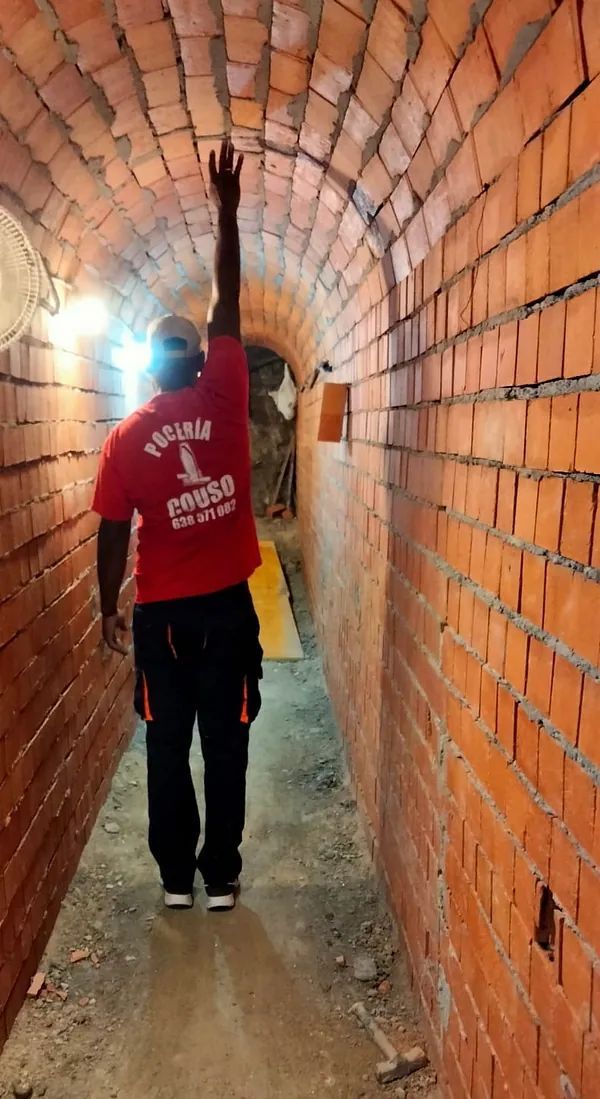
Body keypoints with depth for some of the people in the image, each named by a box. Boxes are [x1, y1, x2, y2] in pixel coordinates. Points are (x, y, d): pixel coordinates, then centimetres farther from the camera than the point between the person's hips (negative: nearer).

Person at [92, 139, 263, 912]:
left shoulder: (126, 437, -7)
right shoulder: (225, 400, -8)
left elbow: (113, 534, -4)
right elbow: (226, 300, 2)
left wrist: (108, 610, 9)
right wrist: (226, 208, 9)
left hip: (161, 614, 0)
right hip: (226, 607, 0)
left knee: (168, 748, 14)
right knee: (225, 746, 11)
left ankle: (176, 876, 26)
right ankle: (220, 877, 22)